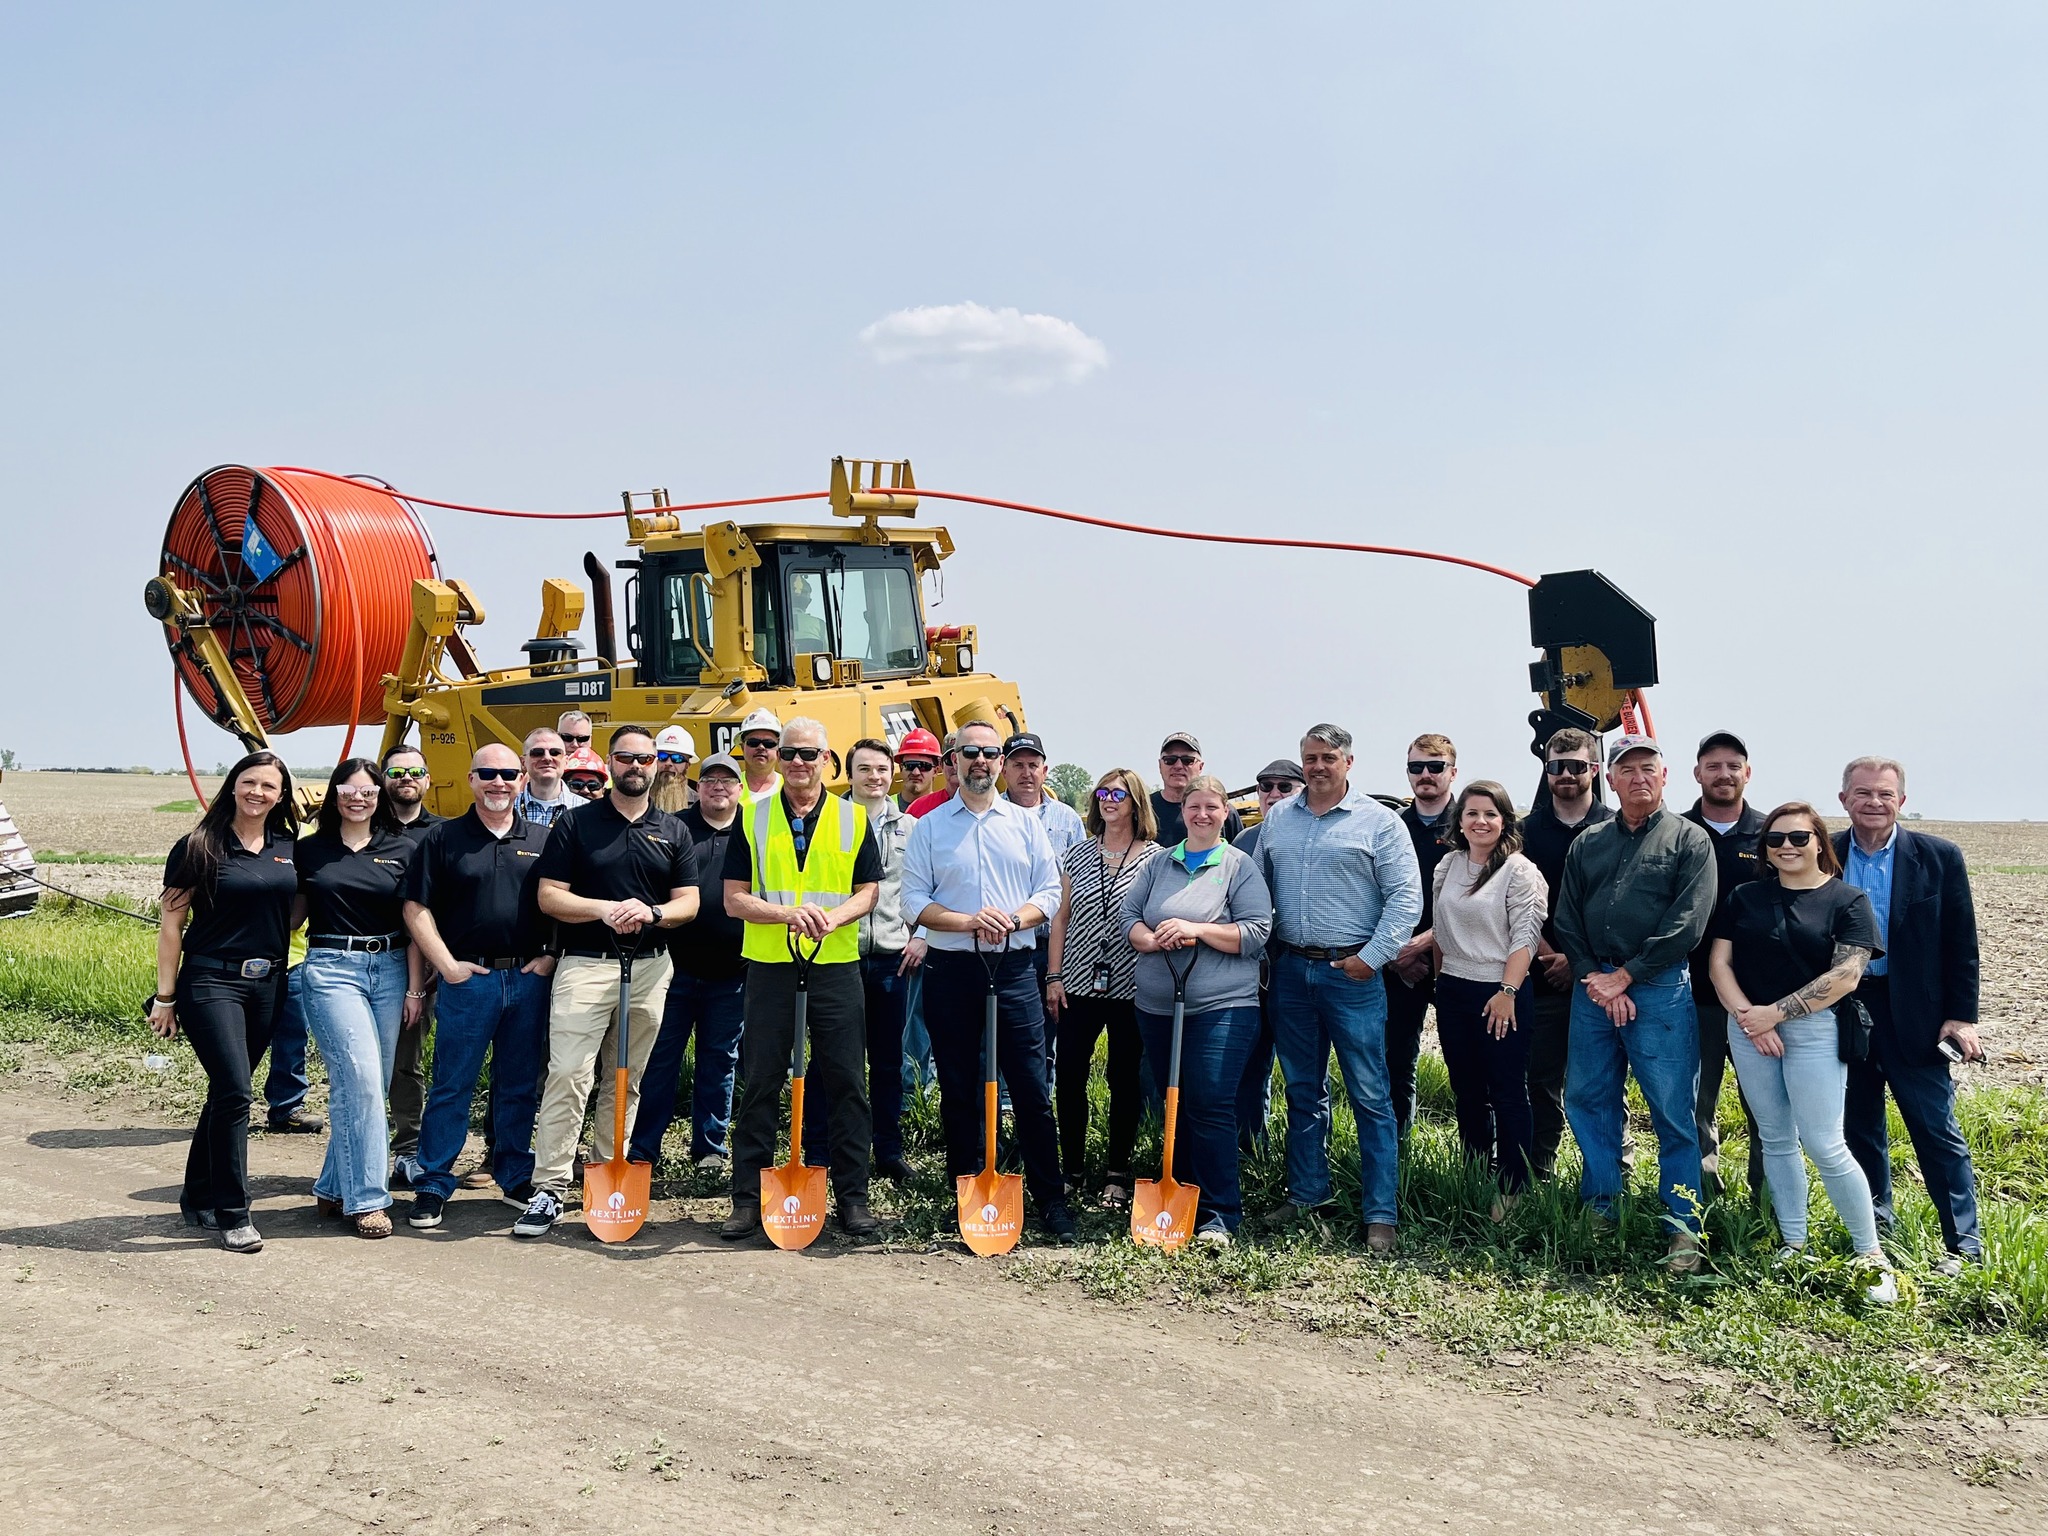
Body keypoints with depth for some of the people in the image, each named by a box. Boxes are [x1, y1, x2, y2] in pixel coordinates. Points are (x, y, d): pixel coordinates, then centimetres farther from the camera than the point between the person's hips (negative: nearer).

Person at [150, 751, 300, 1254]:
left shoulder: (289, 849, 7)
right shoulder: (199, 848, -5)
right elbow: (171, 924, -3)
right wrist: (165, 996, -5)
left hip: (268, 985, 4)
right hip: (211, 981, -4)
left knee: (226, 1090, 12)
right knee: (234, 1091, -12)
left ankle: (198, 1198, 26)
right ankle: (233, 1214, -4)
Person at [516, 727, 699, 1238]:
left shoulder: (672, 831, 11)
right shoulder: (576, 823, 3)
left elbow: (689, 904, 8)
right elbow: (549, 896, -2)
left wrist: (652, 912, -13)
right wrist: (603, 909, -17)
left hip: (649, 967, 3)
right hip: (584, 965, -3)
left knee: (627, 1080, 10)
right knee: (567, 1075, -12)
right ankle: (550, 1188, -9)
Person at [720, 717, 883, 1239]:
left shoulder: (852, 818, 6)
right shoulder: (751, 817, 5)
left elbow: (868, 891, 6)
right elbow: (734, 898, 1)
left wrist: (834, 916, -15)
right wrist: (788, 912, -16)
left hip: (836, 966, 0)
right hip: (769, 966, 0)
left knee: (845, 1083, 3)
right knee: (759, 1084, 4)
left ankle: (853, 1197, 12)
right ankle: (748, 1199, 11)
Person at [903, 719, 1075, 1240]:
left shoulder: (1025, 823, 10)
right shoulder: (929, 827, 7)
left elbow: (1050, 892, 6)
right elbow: (914, 898, -1)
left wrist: (1012, 918, -13)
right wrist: (968, 922, -15)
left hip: (1014, 968, 0)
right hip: (951, 969, 0)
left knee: (1032, 1089, -1)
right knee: (959, 1091, 6)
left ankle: (1050, 1199, 6)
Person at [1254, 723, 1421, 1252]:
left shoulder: (1379, 822, -2)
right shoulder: (1278, 818, 11)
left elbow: (1406, 897, -6)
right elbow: (1258, 887, 17)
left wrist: (1372, 956, -12)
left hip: (1351, 973, -5)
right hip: (1290, 970, 5)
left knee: (1370, 1095, -4)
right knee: (1303, 1091, 14)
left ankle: (1380, 1213, 1)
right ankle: (1306, 1193, 26)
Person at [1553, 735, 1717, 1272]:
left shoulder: (1689, 840, 0)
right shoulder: (1588, 843, 14)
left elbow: (1685, 924, -9)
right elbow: (1567, 920, 10)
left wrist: (1625, 976, -11)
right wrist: (1594, 979, -5)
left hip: (1659, 989, -5)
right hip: (1592, 987, 5)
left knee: (1673, 1111, -3)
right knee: (1587, 1099, 9)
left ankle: (1685, 1227, 5)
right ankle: (1599, 1210, 23)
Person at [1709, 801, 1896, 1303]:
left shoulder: (1847, 901, -2)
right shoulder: (1745, 897, 10)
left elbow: (1845, 976, -11)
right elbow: (1719, 961, 5)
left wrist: (1775, 1012, -12)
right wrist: (1746, 1016, -10)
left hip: (1814, 1031, -4)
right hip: (1749, 1030, 4)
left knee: (1824, 1145, -8)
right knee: (1776, 1140, 9)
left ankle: (1872, 1256, 4)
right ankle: (1793, 1246, 18)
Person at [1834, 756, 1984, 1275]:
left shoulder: (1939, 858, -3)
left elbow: (1961, 944, -1)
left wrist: (1961, 1017, -5)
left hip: (1913, 1016, -2)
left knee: (1937, 1130, 1)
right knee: (1860, 1129, 14)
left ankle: (1965, 1244, 10)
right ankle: (1874, 1231, 29)